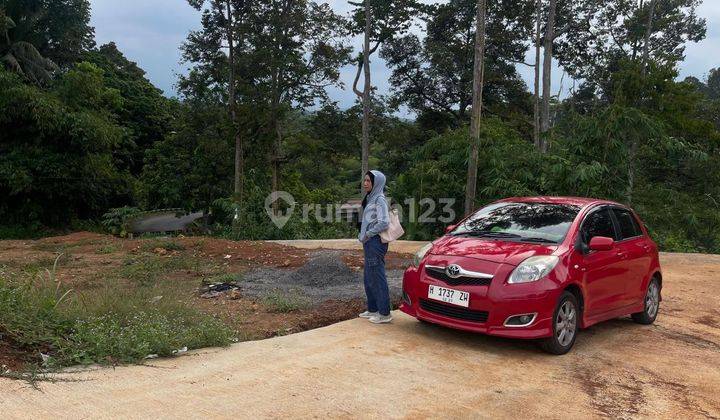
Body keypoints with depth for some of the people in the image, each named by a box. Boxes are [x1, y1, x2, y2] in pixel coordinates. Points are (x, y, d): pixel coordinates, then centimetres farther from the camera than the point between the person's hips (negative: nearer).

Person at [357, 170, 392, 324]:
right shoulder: (370, 198, 16)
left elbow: (383, 223, -21)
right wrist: (363, 235, 12)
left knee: (377, 278, -6)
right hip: (369, 243, 10)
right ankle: (373, 309, 26)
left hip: (375, 242, -10)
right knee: (368, 278, 15)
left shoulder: (379, 199, -11)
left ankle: (384, 314, 1)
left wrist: (367, 234, -12)